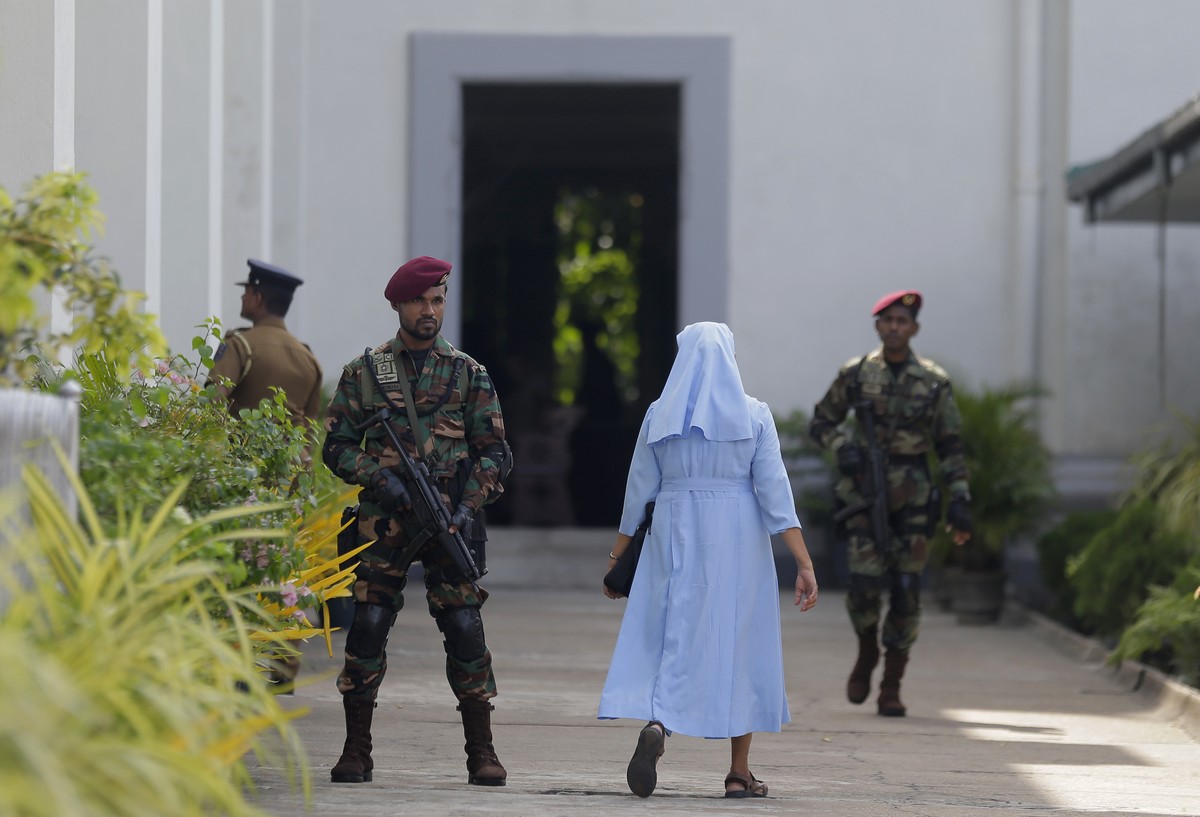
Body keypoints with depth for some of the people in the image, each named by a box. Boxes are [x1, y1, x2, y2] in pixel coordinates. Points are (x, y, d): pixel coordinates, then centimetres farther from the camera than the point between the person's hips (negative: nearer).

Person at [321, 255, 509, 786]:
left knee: (465, 627, -6)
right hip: (384, 521, 0)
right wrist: (378, 477, -10)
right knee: (368, 625, -6)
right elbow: (337, 445, 7)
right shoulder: (364, 372, 8)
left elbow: (493, 450, 8)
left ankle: (482, 752, 1)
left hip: (451, 520, 0)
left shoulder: (468, 375, 9)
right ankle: (356, 751, 3)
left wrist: (469, 504, -7)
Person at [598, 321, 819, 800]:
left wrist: (617, 557, 16)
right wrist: (803, 563, -8)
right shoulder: (753, 415, -2)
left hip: (674, 539, 1)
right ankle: (739, 774, 13)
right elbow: (774, 491, -8)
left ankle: (656, 725, -28)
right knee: (740, 646, 9)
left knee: (671, 638, 3)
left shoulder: (660, 415, 3)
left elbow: (638, 492, 6)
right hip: (738, 544, -1)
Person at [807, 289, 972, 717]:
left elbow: (950, 446, 7)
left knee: (906, 592, -2)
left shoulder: (933, 381, 3)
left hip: (912, 497, 0)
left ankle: (891, 689, 7)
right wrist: (842, 447, -7)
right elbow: (821, 422, 14)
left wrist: (960, 501, 0)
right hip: (864, 492, 0)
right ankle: (866, 651, 17)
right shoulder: (856, 374, 4)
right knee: (865, 583, -13)